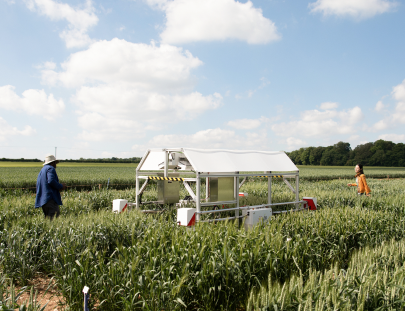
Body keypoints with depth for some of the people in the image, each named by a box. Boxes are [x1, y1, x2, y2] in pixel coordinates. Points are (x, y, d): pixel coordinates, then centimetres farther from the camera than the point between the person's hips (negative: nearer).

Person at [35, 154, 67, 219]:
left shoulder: (42, 171, 27)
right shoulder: (50, 168, -1)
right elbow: (51, 181, -19)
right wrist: (61, 186, -4)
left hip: (42, 200, 9)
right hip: (50, 199, -9)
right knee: (54, 218, -16)